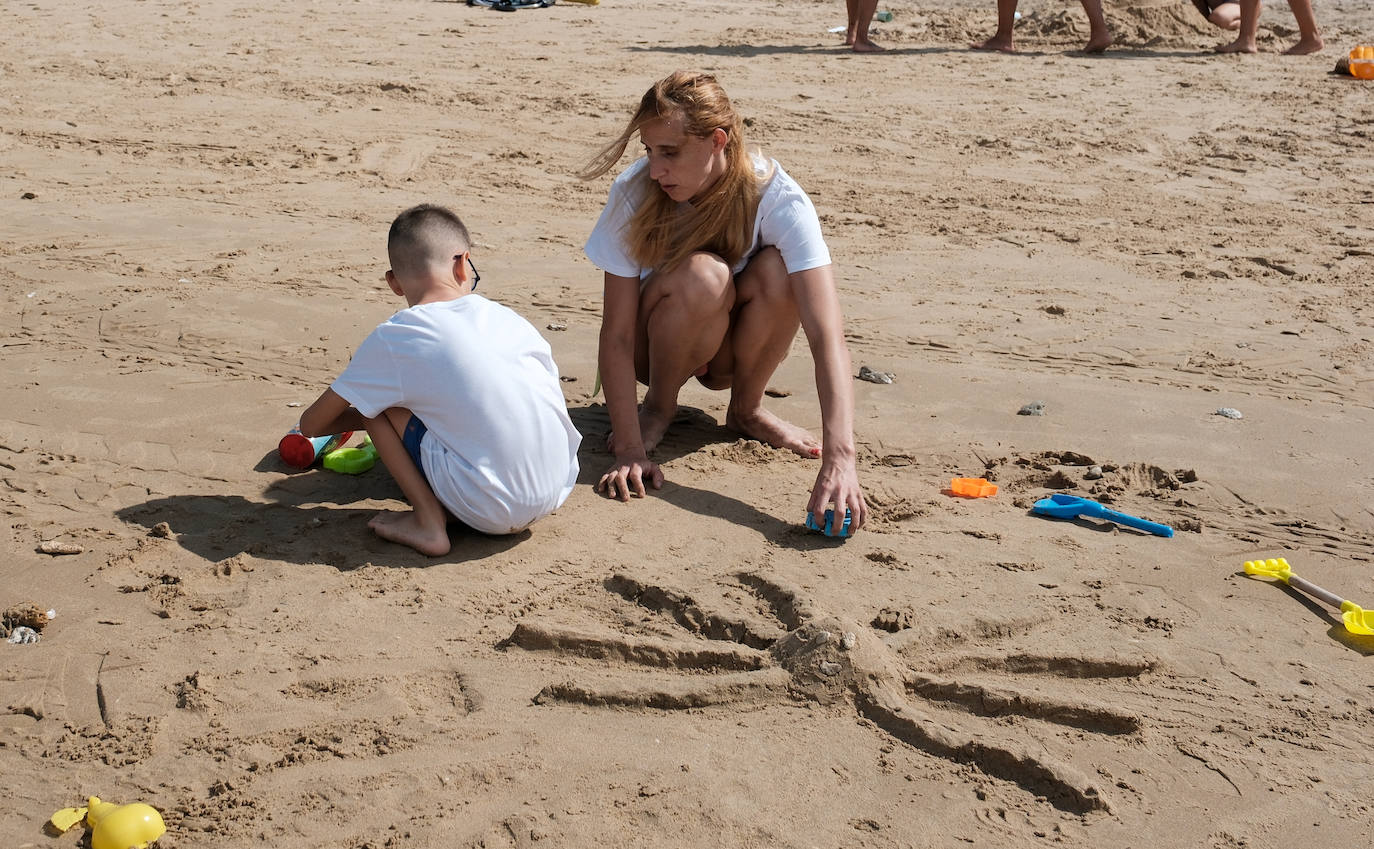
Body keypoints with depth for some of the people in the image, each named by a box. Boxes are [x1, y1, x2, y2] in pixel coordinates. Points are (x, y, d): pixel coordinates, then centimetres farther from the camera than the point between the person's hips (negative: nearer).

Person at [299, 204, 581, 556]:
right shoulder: (508, 317, 9)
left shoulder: (392, 338, -2)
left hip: (489, 510, -5)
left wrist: (365, 417, 29)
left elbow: (311, 424, 8)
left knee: (376, 397, 5)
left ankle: (428, 522, 1)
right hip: (556, 494, 5)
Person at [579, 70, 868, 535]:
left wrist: (838, 458, -50)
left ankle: (747, 410, -4)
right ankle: (658, 406, -5)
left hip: (732, 349, 1)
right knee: (702, 275, -34)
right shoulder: (635, 193, -25)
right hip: (660, 345, -1)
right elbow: (617, 334, -23)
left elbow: (828, 337, -38)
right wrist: (629, 450, -32)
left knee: (777, 271, -32)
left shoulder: (778, 201, -29)